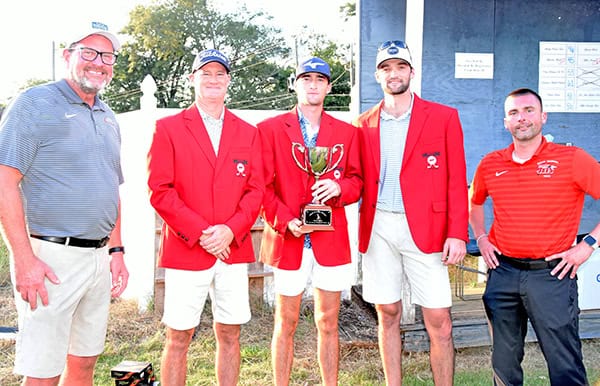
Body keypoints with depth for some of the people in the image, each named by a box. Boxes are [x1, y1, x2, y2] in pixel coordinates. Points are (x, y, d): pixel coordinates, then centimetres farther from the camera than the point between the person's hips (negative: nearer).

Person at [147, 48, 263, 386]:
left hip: (234, 250, 3)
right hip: (185, 250, -2)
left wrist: (231, 229, -10)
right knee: (179, 337, 4)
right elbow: (160, 191, -5)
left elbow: (256, 190, 5)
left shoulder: (248, 132, 11)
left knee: (230, 334, 10)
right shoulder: (168, 128, 3)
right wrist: (200, 232, -12)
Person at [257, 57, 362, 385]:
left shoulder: (346, 132, 9)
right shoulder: (269, 129, 2)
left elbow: (356, 180, 10)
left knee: (328, 324, 12)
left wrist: (339, 187, -12)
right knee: (286, 324, 8)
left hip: (332, 240, 2)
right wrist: (284, 221, -14)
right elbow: (261, 185, -3)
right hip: (287, 239, -2)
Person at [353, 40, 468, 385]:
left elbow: (456, 181, -1)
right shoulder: (365, 123, 10)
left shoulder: (444, 117, 2)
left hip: (423, 228, -2)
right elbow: (360, 180, 12)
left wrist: (457, 234, -8)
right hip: (378, 228, 3)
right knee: (388, 314, 11)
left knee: (439, 321, -1)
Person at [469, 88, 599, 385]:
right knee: (504, 361, 15)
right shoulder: (490, 164, 5)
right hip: (502, 271, 4)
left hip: (551, 274, -4)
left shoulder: (571, 159, -7)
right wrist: (481, 238, 12)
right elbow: (474, 202, 25)